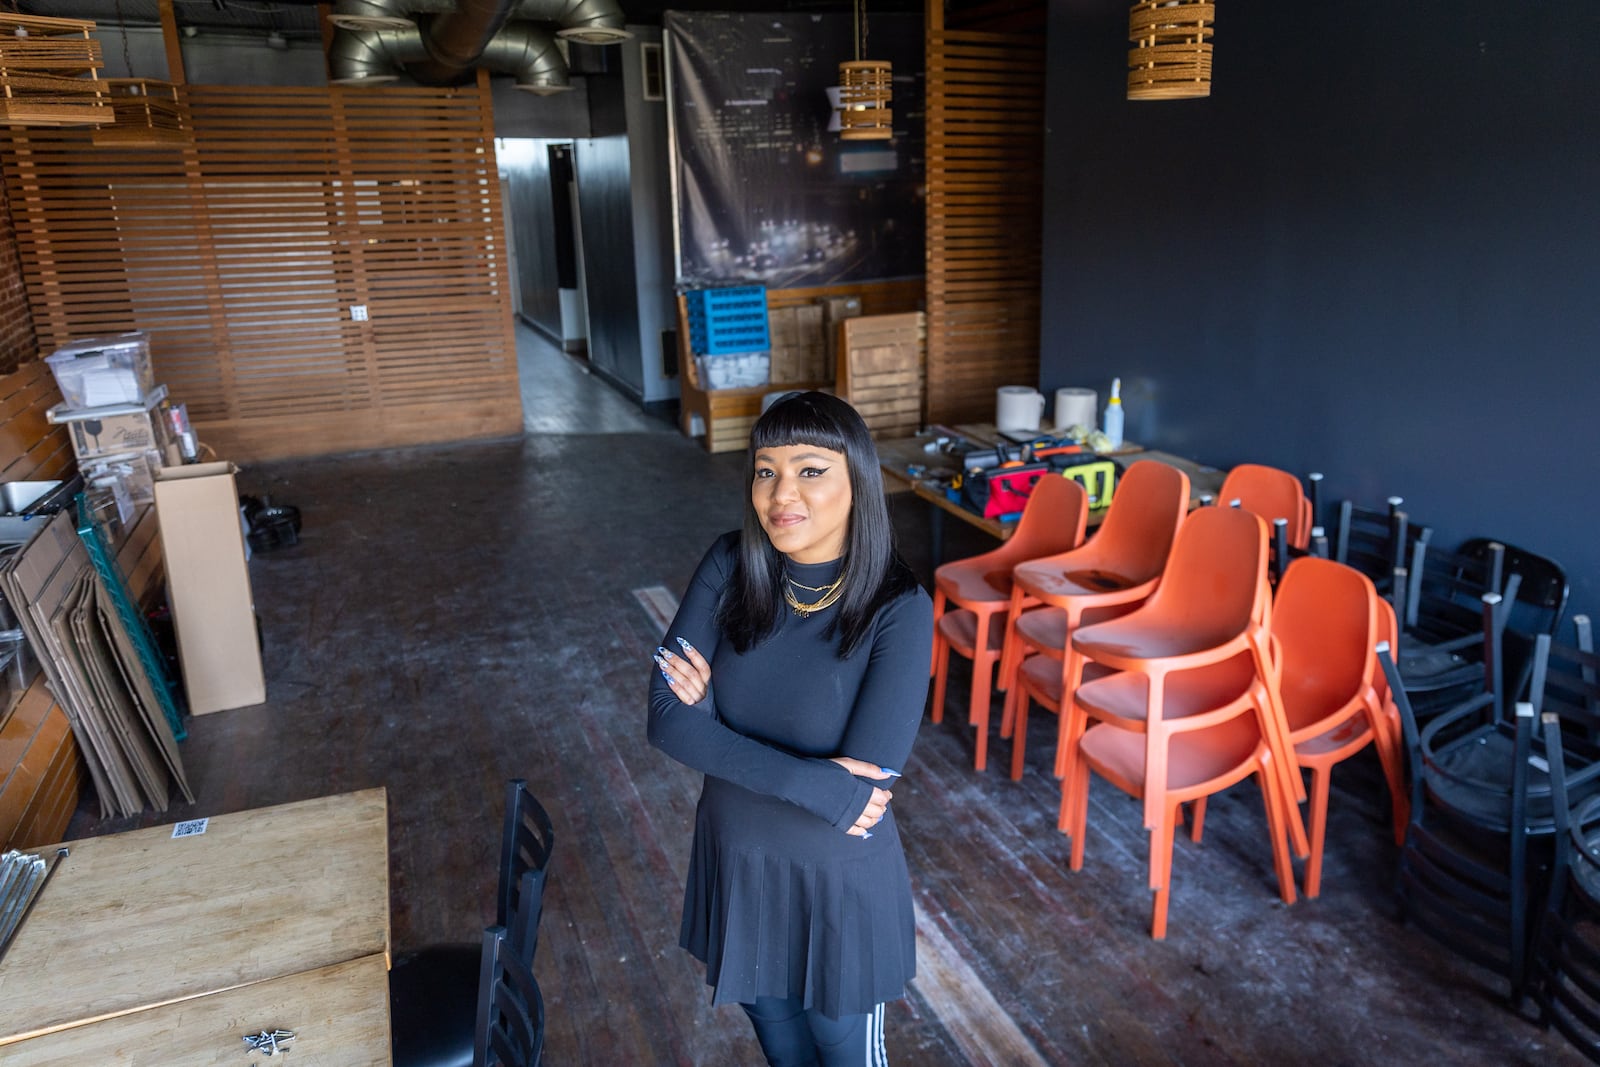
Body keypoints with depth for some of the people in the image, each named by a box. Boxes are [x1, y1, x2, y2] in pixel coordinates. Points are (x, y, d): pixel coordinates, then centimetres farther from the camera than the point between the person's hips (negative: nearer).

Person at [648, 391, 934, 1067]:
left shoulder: (899, 610, -24)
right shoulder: (730, 567, -13)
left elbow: (867, 779, -27)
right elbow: (666, 719, -18)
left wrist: (711, 713, -21)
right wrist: (811, 783, -28)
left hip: (837, 882, -3)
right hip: (736, 863, 3)